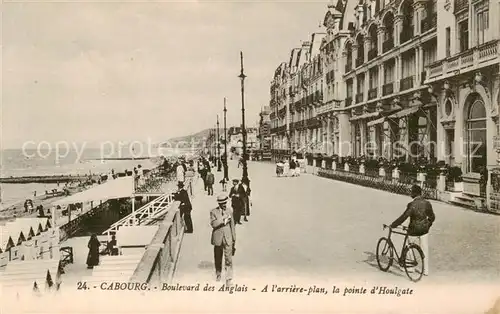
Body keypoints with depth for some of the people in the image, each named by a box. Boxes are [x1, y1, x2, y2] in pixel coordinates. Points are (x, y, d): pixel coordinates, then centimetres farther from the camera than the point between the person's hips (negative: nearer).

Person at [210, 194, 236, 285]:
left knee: (228, 259, -7)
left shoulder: (229, 211, 4)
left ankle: (228, 279, -3)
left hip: (228, 238, 0)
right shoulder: (213, 212, -3)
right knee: (218, 258, 13)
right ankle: (218, 274, 34)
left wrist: (234, 239, 11)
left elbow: (232, 226, 9)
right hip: (218, 238, 0)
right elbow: (213, 224, -17)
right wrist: (223, 219, -23)